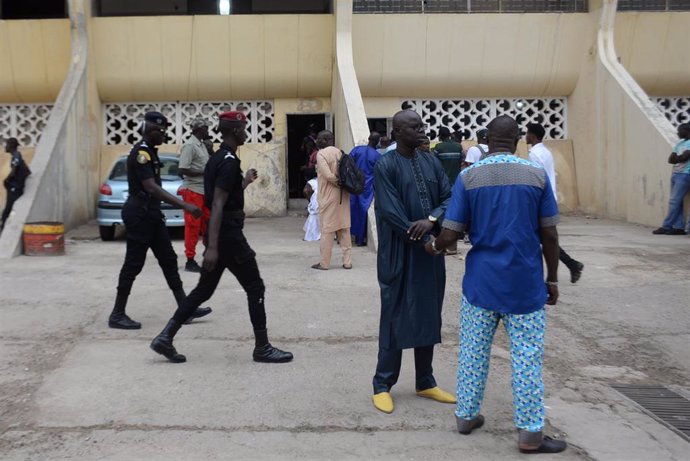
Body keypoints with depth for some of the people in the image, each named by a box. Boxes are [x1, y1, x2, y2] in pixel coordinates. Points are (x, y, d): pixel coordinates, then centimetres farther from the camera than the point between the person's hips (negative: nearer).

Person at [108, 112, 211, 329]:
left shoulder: (150, 152, 12)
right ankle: (117, 315, 6)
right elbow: (151, 187, -30)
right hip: (139, 214, -10)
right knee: (133, 264, -4)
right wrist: (184, 205, -36)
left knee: (168, 260, 9)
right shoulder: (140, 153, -18)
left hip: (151, 213, 10)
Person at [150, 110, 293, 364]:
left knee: (204, 289, 13)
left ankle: (165, 337, 11)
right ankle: (262, 348, 9)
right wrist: (212, 247, -28)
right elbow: (217, 205, -24)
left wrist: (245, 182, 34)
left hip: (219, 233, 10)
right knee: (255, 288, 1)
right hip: (228, 234, -10)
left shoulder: (217, 159, 13)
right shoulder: (229, 162, -17)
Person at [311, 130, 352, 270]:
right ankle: (347, 261, 11)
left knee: (327, 230, 1)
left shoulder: (321, 154, -12)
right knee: (344, 229, 10)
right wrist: (343, 184, 5)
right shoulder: (340, 152, 10)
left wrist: (338, 183, -8)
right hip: (343, 196, 6)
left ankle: (324, 263, 7)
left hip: (329, 196, -6)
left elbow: (328, 176, -20)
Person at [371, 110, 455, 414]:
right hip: (399, 254, -6)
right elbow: (390, 211, -15)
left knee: (428, 317, 12)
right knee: (395, 317, 1)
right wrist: (422, 239, -15)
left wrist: (431, 220, -16)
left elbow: (449, 198, 4)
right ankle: (382, 385, 14)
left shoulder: (431, 163, 9)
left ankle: (425, 383, 25)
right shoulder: (385, 165, -9)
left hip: (430, 253, 6)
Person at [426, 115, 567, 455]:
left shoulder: (469, 177, -5)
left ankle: (466, 415, 27)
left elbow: (450, 234, -6)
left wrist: (434, 247, 16)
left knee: (473, 351, 15)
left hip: (481, 280, 1)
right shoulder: (536, 175, -5)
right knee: (527, 357, 5)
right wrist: (553, 279, 8)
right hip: (525, 283, -1)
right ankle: (530, 433, 10)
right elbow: (549, 235, -2)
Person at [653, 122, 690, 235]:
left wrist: (675, 158, 3)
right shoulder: (679, 143, 19)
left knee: (674, 201, -10)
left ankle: (666, 227, -10)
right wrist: (680, 159, -8)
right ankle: (679, 227, 2)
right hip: (675, 174, 8)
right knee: (676, 202, 3)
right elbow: (670, 159, 10)